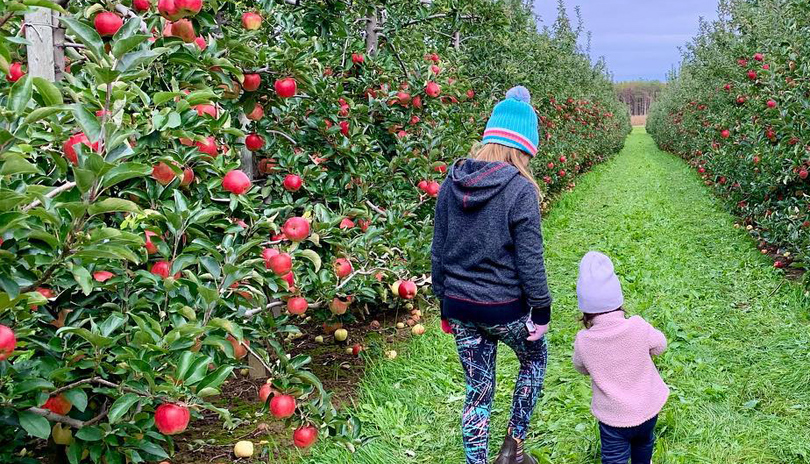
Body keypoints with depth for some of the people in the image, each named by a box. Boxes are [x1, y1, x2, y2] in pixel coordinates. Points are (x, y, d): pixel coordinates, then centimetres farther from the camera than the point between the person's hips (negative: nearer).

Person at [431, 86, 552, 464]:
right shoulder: (520, 190, -17)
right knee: (534, 358, 26)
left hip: (460, 305, 4)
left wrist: (445, 304, 16)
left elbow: (438, 251, 5)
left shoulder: (452, 184, 0)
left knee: (478, 391, 16)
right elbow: (529, 259, -15)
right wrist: (542, 311, -4)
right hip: (505, 308, -4)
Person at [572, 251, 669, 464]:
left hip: (613, 416, -2)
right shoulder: (638, 327, -23)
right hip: (647, 409, 2)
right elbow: (660, 345, -3)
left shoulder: (583, 341, -22)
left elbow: (582, 368, -1)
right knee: (644, 443, 31)